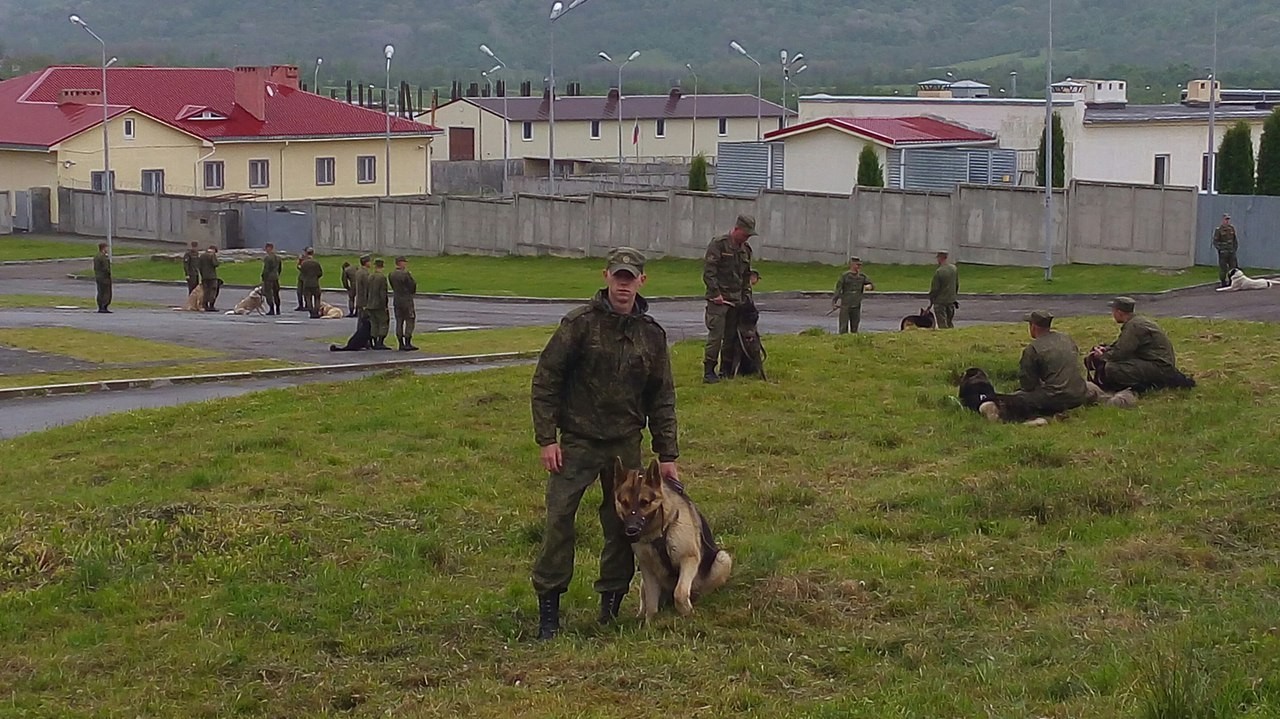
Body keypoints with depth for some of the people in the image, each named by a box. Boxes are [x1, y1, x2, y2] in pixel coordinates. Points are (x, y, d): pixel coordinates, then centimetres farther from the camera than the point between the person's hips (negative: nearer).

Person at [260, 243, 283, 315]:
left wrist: (263, 277, -10)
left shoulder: (267, 258, -15)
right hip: (276, 277, 8)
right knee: (276, 294, 12)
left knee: (268, 293, -3)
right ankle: (277, 310, 14)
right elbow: (280, 267, 16)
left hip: (268, 277, -8)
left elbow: (266, 269, -18)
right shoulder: (278, 257, 10)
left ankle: (271, 310, -7)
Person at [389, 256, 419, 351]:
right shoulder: (405, 274, -17)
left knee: (399, 322, 9)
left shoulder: (391, 274, 5)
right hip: (407, 300, -7)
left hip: (396, 300, 7)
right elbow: (412, 287, -11)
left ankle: (401, 344, 11)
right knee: (409, 322, 0)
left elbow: (393, 286, 11)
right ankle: (407, 344, -4)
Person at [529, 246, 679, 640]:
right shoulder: (580, 323, -6)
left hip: (626, 444, 4)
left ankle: (611, 603, 19)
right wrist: (546, 438, -10)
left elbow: (662, 398, 12)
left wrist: (667, 455, 8)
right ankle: (548, 605, -2)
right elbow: (545, 379, -5)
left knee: (624, 524, 6)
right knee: (559, 518, -9)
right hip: (577, 441, -4)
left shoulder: (651, 334, 6)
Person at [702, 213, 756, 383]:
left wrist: (746, 297, 16)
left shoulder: (745, 250, 15)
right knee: (716, 335, -11)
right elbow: (708, 272, -12)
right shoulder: (719, 245, -8)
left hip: (736, 299, 7)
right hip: (718, 299, -7)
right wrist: (716, 293, -17)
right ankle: (708, 371, -8)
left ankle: (726, 370, 15)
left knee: (731, 336, 7)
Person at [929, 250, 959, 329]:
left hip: (940, 301, -6)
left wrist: (931, 299, -1)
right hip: (951, 300, 6)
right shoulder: (954, 268, 1)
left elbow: (934, 288, -14)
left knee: (942, 325, 0)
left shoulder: (938, 272, -20)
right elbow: (957, 284, 12)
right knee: (950, 323, 15)